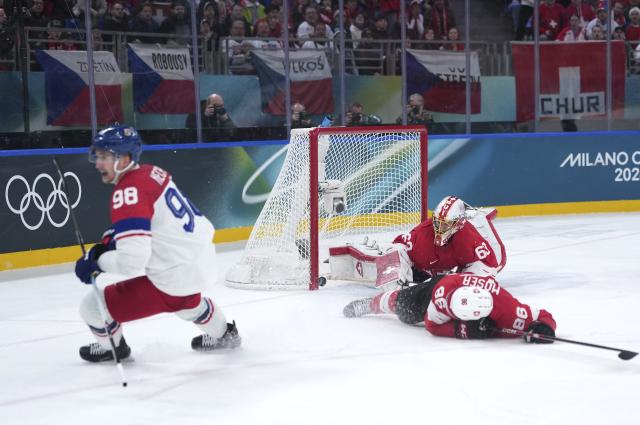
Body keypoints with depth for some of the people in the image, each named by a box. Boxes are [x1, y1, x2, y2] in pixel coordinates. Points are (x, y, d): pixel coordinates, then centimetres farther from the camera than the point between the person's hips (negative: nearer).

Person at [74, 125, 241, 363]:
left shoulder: (128, 194, -24)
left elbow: (132, 261, -29)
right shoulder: (151, 172, 3)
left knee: (92, 307, 4)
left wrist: (96, 261, -13)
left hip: (174, 281, -9)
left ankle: (112, 347, 33)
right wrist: (108, 243, 7)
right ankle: (222, 334, 62)